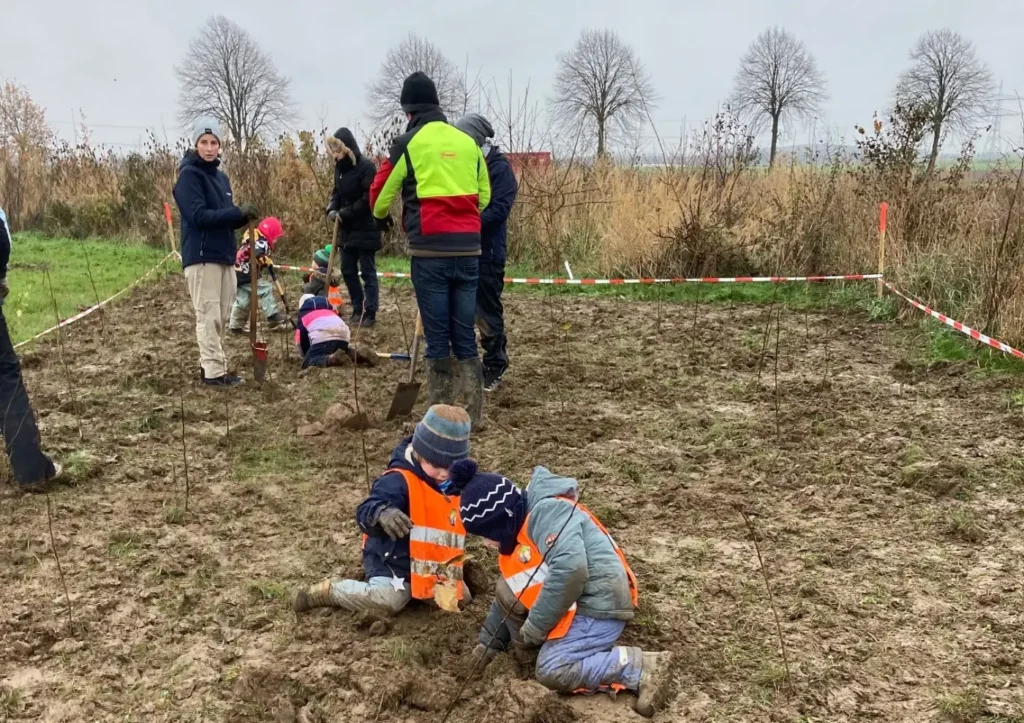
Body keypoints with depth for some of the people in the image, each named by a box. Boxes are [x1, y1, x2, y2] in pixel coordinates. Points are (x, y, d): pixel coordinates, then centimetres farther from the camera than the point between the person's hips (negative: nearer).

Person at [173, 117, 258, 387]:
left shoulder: (221, 176, 16)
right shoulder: (189, 175, -8)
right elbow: (198, 216, -18)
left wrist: (242, 216, -5)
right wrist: (238, 212, -21)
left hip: (224, 255, 8)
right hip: (202, 256, -8)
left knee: (221, 317, 10)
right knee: (208, 316, -7)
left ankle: (212, 364, 19)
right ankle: (213, 371, -4)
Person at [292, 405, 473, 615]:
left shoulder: (455, 485, 4)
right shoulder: (399, 480, -21)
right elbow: (365, 513, -29)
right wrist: (381, 513, -50)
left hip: (429, 566, 8)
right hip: (393, 561, -8)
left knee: (459, 596, 7)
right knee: (387, 600, -31)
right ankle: (328, 591, -7)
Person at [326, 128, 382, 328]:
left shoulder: (366, 166, -15)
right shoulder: (340, 167, 8)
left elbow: (369, 198, -20)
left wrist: (345, 213, -19)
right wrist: (332, 209, -5)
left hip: (365, 229, -8)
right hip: (347, 229, 8)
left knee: (368, 272, -1)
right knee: (348, 271, 11)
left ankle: (370, 313, 6)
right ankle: (358, 310, 22)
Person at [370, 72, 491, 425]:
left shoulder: (408, 143, -1)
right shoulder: (469, 142, 12)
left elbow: (380, 198, 7)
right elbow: (485, 196, 18)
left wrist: (381, 217, 29)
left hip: (430, 251, -4)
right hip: (468, 249, 4)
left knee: (437, 336, 2)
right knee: (465, 334, 11)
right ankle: (473, 414, 13)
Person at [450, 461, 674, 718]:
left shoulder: (547, 512, -18)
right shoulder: (519, 529, 15)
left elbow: (570, 569, -32)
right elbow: (509, 595, 26)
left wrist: (536, 625, -22)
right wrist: (489, 641, 26)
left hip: (599, 604, -10)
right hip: (576, 603, 10)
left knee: (552, 671, -20)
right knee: (508, 590, 7)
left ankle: (643, 667, -14)